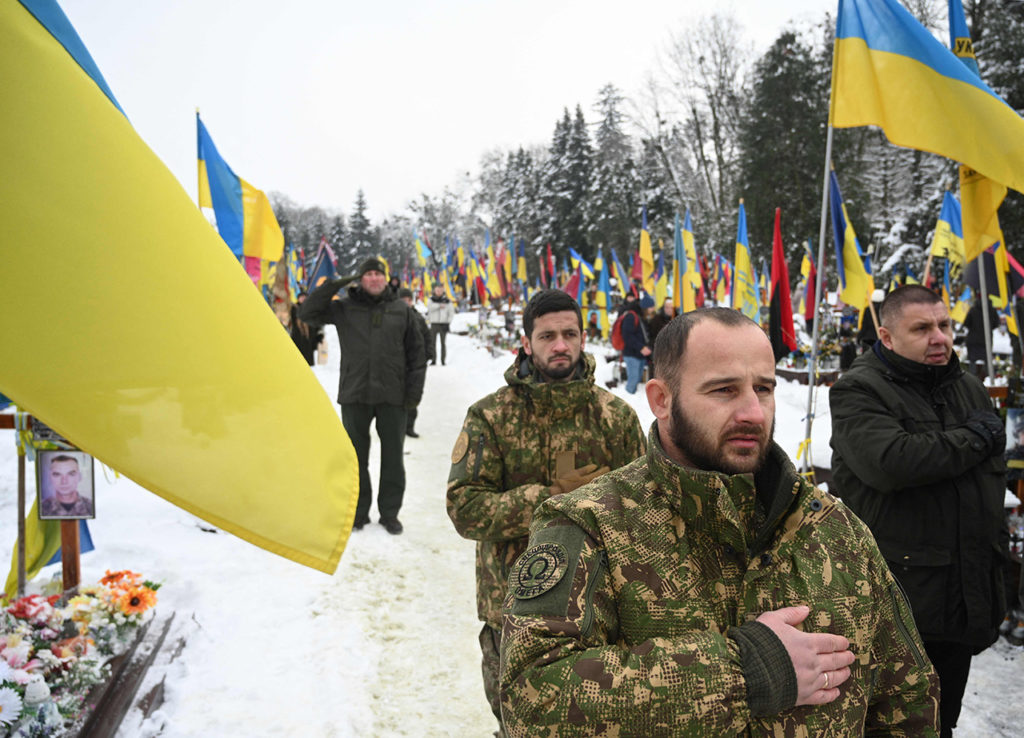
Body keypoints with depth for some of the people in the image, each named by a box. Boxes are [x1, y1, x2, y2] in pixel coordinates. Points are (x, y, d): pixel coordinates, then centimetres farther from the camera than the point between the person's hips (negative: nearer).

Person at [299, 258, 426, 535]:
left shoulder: (402, 311, 6)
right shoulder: (344, 308, 5)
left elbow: (417, 353, 7)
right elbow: (307, 313, 2)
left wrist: (414, 390, 0)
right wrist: (332, 285, -7)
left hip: (392, 397, 0)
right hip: (355, 396, 0)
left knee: (392, 457, 7)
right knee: (356, 457, 10)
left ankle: (389, 513, 20)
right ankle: (358, 511, 23)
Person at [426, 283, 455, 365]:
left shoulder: (447, 301, 3)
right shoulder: (432, 299, 7)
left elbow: (451, 313, 4)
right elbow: (430, 307, -11)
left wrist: (448, 323, -6)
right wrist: (439, 305, -22)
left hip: (443, 324, -2)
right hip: (434, 324, 2)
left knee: (443, 343, -2)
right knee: (432, 343, -1)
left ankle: (443, 360, 1)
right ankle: (433, 360, 5)